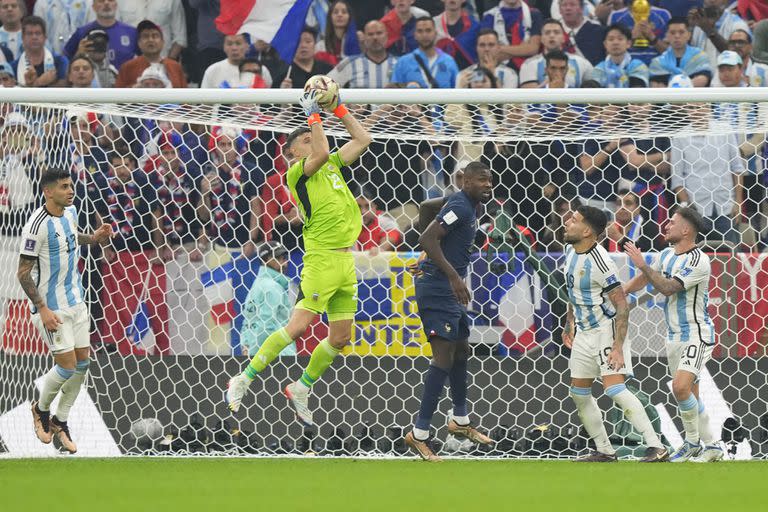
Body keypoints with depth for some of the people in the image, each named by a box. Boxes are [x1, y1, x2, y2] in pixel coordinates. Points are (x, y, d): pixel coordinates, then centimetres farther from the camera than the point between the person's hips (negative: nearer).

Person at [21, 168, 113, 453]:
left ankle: (60, 423, 22)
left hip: (75, 301, 8)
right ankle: (41, 409, 22)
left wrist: (93, 238, 6)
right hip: (51, 307, -8)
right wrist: (43, 309, -23)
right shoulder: (38, 225, -22)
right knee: (67, 366, -7)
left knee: (82, 363, 7)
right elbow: (23, 273, -19)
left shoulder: (70, 212, 2)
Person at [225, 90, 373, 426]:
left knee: (341, 337, 8)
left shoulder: (333, 165, 17)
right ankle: (243, 381, -5)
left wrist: (338, 108, 16)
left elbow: (362, 140, 20)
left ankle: (300, 390, 23)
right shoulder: (297, 172, -5)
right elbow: (321, 153, -23)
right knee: (298, 326, -13)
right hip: (321, 258, -8)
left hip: (345, 260, 8)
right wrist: (314, 115, -13)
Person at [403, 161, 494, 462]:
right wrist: (454, 277, -30)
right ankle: (419, 434, -16)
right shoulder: (460, 206, -17)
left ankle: (460, 421, 39)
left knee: (461, 350, 23)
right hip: (437, 288, -11)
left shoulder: (469, 208, 15)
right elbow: (427, 239, -27)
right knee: (444, 356, -14)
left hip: (449, 290, 11)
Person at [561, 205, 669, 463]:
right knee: (579, 392, 10)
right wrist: (569, 323, 20)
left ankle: (656, 447, -20)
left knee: (614, 388, -20)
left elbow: (622, 306, -22)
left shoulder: (600, 261, -22)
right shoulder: (571, 251, 4)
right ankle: (605, 451, 19)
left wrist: (617, 347, -27)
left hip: (606, 329, -9)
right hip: (584, 332, 9)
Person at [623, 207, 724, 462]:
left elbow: (668, 288, -25)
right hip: (674, 335, 9)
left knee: (681, 387, -23)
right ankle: (712, 446, 18)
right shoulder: (666, 255, 9)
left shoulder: (698, 261, -18)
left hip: (697, 335, -9)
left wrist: (643, 265, -23)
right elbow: (643, 280, 23)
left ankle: (693, 443, -6)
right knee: (690, 395, 9)